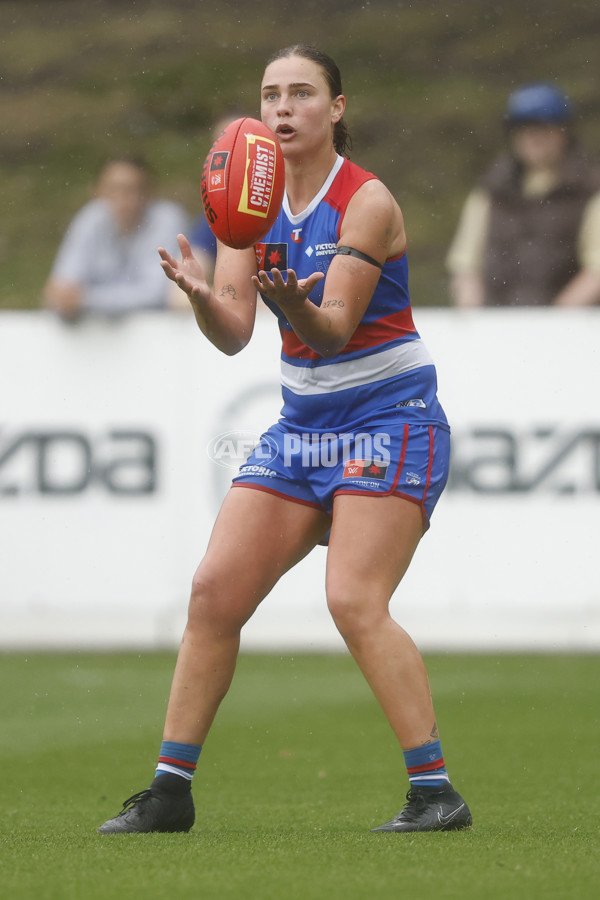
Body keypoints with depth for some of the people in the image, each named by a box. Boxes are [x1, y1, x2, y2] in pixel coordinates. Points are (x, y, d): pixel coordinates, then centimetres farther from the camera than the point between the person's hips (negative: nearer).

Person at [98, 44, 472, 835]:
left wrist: (296, 303, -43)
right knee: (214, 591, -1)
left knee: (355, 600, -21)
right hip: (303, 423, 7)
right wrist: (199, 293, -26)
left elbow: (333, 332, -22)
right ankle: (170, 791, 7)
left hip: (391, 421, -7)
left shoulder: (366, 202, -14)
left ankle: (436, 791, -16)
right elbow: (233, 334, -5)